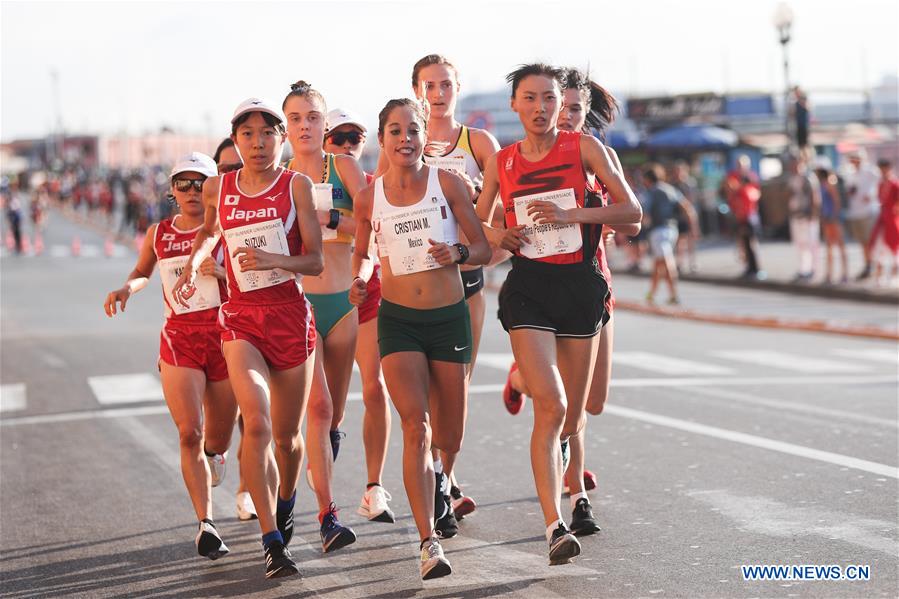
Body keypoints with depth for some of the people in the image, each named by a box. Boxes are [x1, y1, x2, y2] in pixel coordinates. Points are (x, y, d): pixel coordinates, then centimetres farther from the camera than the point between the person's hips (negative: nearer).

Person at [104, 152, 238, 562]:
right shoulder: (159, 234, 9)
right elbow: (142, 273, 27)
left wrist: (224, 273, -22)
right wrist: (127, 289, 5)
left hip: (224, 336, -1)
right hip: (179, 340, 1)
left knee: (217, 440, 8)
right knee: (189, 433, -17)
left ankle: (212, 457, 47)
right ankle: (206, 523, -17)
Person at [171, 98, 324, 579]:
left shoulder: (296, 185, -2)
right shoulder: (218, 188, 6)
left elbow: (315, 260, -5)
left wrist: (273, 260, -22)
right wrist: (192, 264, 11)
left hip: (291, 314, -1)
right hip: (241, 317, 1)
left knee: (287, 435, 11)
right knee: (257, 423, -20)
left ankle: (285, 502, 44)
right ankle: (273, 543, -17)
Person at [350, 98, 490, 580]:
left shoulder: (446, 183, -2)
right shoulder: (369, 197, 2)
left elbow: (484, 249, 2)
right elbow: (361, 253, 17)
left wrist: (458, 254, -19)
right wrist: (360, 279, -5)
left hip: (449, 316, 1)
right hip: (398, 320, -1)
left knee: (448, 440, 9)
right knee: (415, 427, -18)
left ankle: (436, 484, 46)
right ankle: (429, 543, -19)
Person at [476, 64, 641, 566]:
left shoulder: (584, 147, 1)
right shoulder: (502, 162, 6)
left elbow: (632, 211, -4)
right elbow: (477, 224, 19)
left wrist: (571, 215, -16)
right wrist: (497, 236, -4)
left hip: (580, 283, 1)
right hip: (528, 287, -1)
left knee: (573, 416, 9)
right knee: (550, 405, -18)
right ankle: (555, 525, -20)